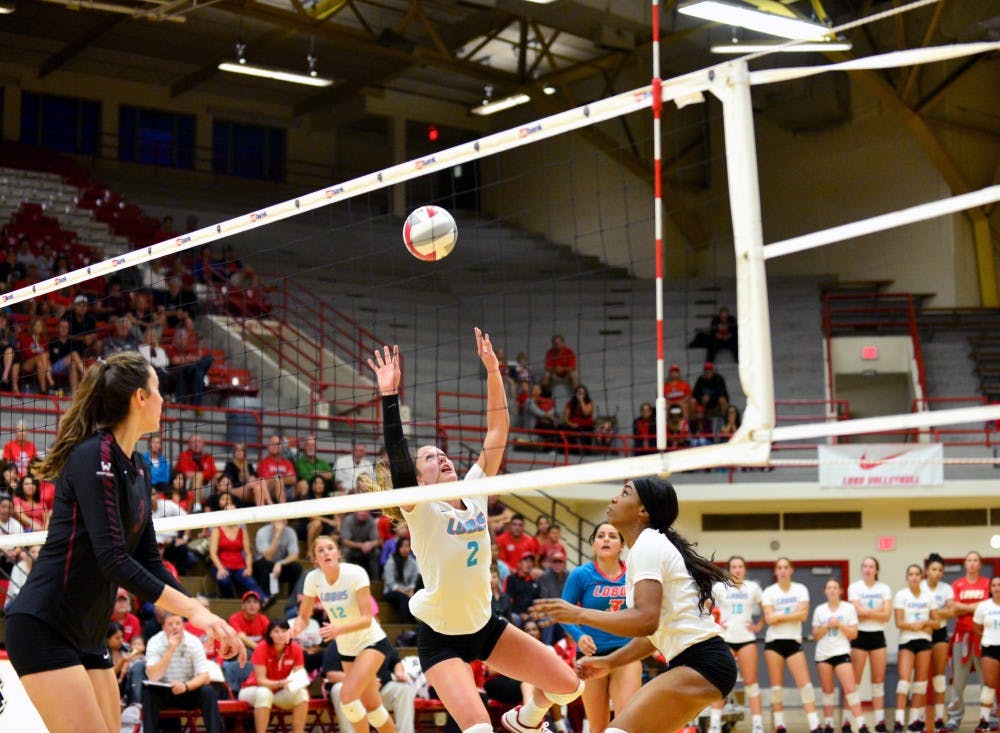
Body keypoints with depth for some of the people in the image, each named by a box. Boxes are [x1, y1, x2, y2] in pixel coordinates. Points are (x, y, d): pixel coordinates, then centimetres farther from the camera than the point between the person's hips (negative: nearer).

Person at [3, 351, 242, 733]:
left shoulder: (138, 470, 10)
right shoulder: (94, 456, -17)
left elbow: (148, 561, 13)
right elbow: (112, 559, -25)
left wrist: (206, 617, 3)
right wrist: (193, 609, -26)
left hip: (89, 636, 9)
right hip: (42, 627, -9)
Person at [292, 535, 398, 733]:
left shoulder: (355, 573, -23)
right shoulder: (313, 579, -9)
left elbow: (367, 619, -25)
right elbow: (304, 615, 1)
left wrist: (339, 629, -41)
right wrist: (297, 627, -22)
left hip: (372, 642, -5)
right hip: (346, 648, 5)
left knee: (347, 696, -21)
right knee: (371, 706, 9)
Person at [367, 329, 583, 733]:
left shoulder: (474, 492, -2)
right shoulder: (421, 510, -15)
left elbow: (498, 429, -5)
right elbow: (396, 454, -30)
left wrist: (493, 369, -12)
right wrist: (389, 395, -37)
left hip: (484, 625, 6)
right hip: (440, 637, -6)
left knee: (568, 687, 6)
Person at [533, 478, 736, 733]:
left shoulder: (647, 545, -10)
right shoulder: (652, 544, 19)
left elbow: (646, 621, -23)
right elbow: (655, 632, 22)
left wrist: (579, 614, -18)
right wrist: (609, 662, 17)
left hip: (702, 665, -10)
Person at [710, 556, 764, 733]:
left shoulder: (753, 587, 5)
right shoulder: (719, 587, 1)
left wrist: (759, 626, 2)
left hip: (747, 638, 1)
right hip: (725, 639, -1)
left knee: (751, 681, -1)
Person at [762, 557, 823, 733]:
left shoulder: (801, 589, 4)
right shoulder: (769, 592, 1)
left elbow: (803, 615, -8)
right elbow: (769, 619, -11)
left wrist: (780, 616, -10)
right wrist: (792, 614, -7)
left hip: (794, 641, 0)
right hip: (774, 641, 0)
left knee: (805, 683, -8)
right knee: (776, 685, 1)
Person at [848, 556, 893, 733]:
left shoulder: (884, 589, 6)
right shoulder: (854, 588, 0)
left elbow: (887, 615, -6)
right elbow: (858, 612, -13)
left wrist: (866, 612, -12)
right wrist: (878, 610, -8)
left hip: (878, 636, 3)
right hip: (860, 636, -3)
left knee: (879, 681, 4)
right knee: (854, 681, -4)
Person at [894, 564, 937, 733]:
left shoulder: (928, 596, 8)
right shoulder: (901, 595, -1)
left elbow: (936, 622, 9)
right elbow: (899, 623, -8)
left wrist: (925, 622, -10)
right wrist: (916, 626, -16)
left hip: (924, 641, 4)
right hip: (906, 641, -4)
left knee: (921, 681, 3)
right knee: (904, 679, -14)